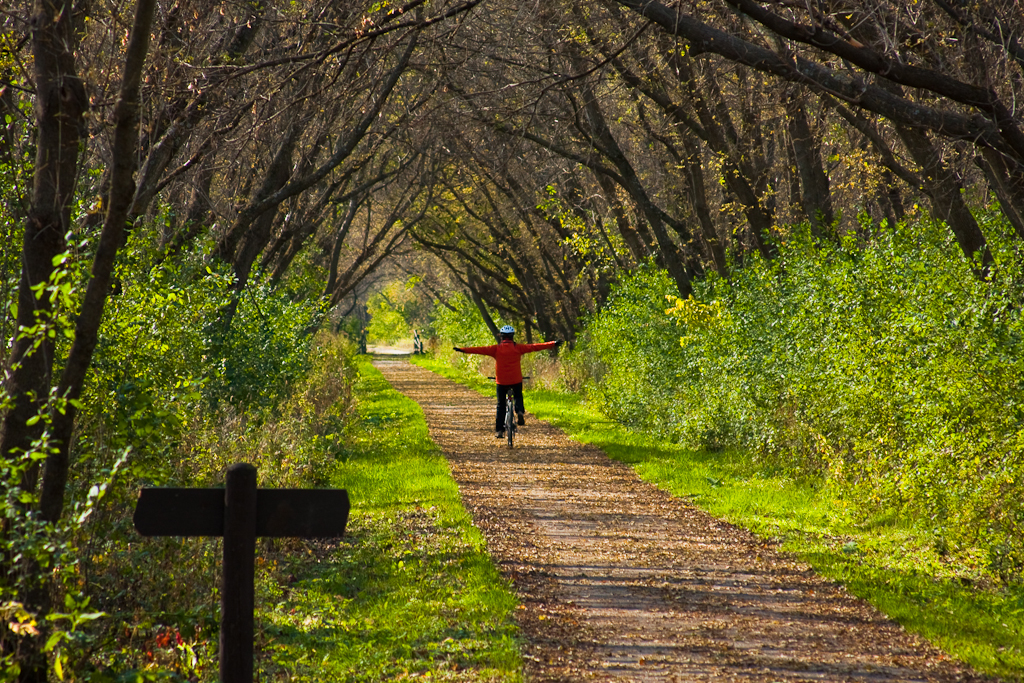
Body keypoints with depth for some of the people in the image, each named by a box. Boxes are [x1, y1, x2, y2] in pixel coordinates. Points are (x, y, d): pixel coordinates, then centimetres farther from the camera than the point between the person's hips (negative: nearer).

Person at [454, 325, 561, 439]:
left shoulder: (496, 349, -3)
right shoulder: (518, 348, -2)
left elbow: (480, 349, -7)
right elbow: (535, 347, 0)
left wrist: (463, 349, -4)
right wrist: (553, 344, 5)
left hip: (501, 382, 0)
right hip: (516, 380, 0)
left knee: (501, 405, 12)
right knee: (518, 397, 26)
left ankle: (499, 430, 8)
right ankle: (520, 411, -6)